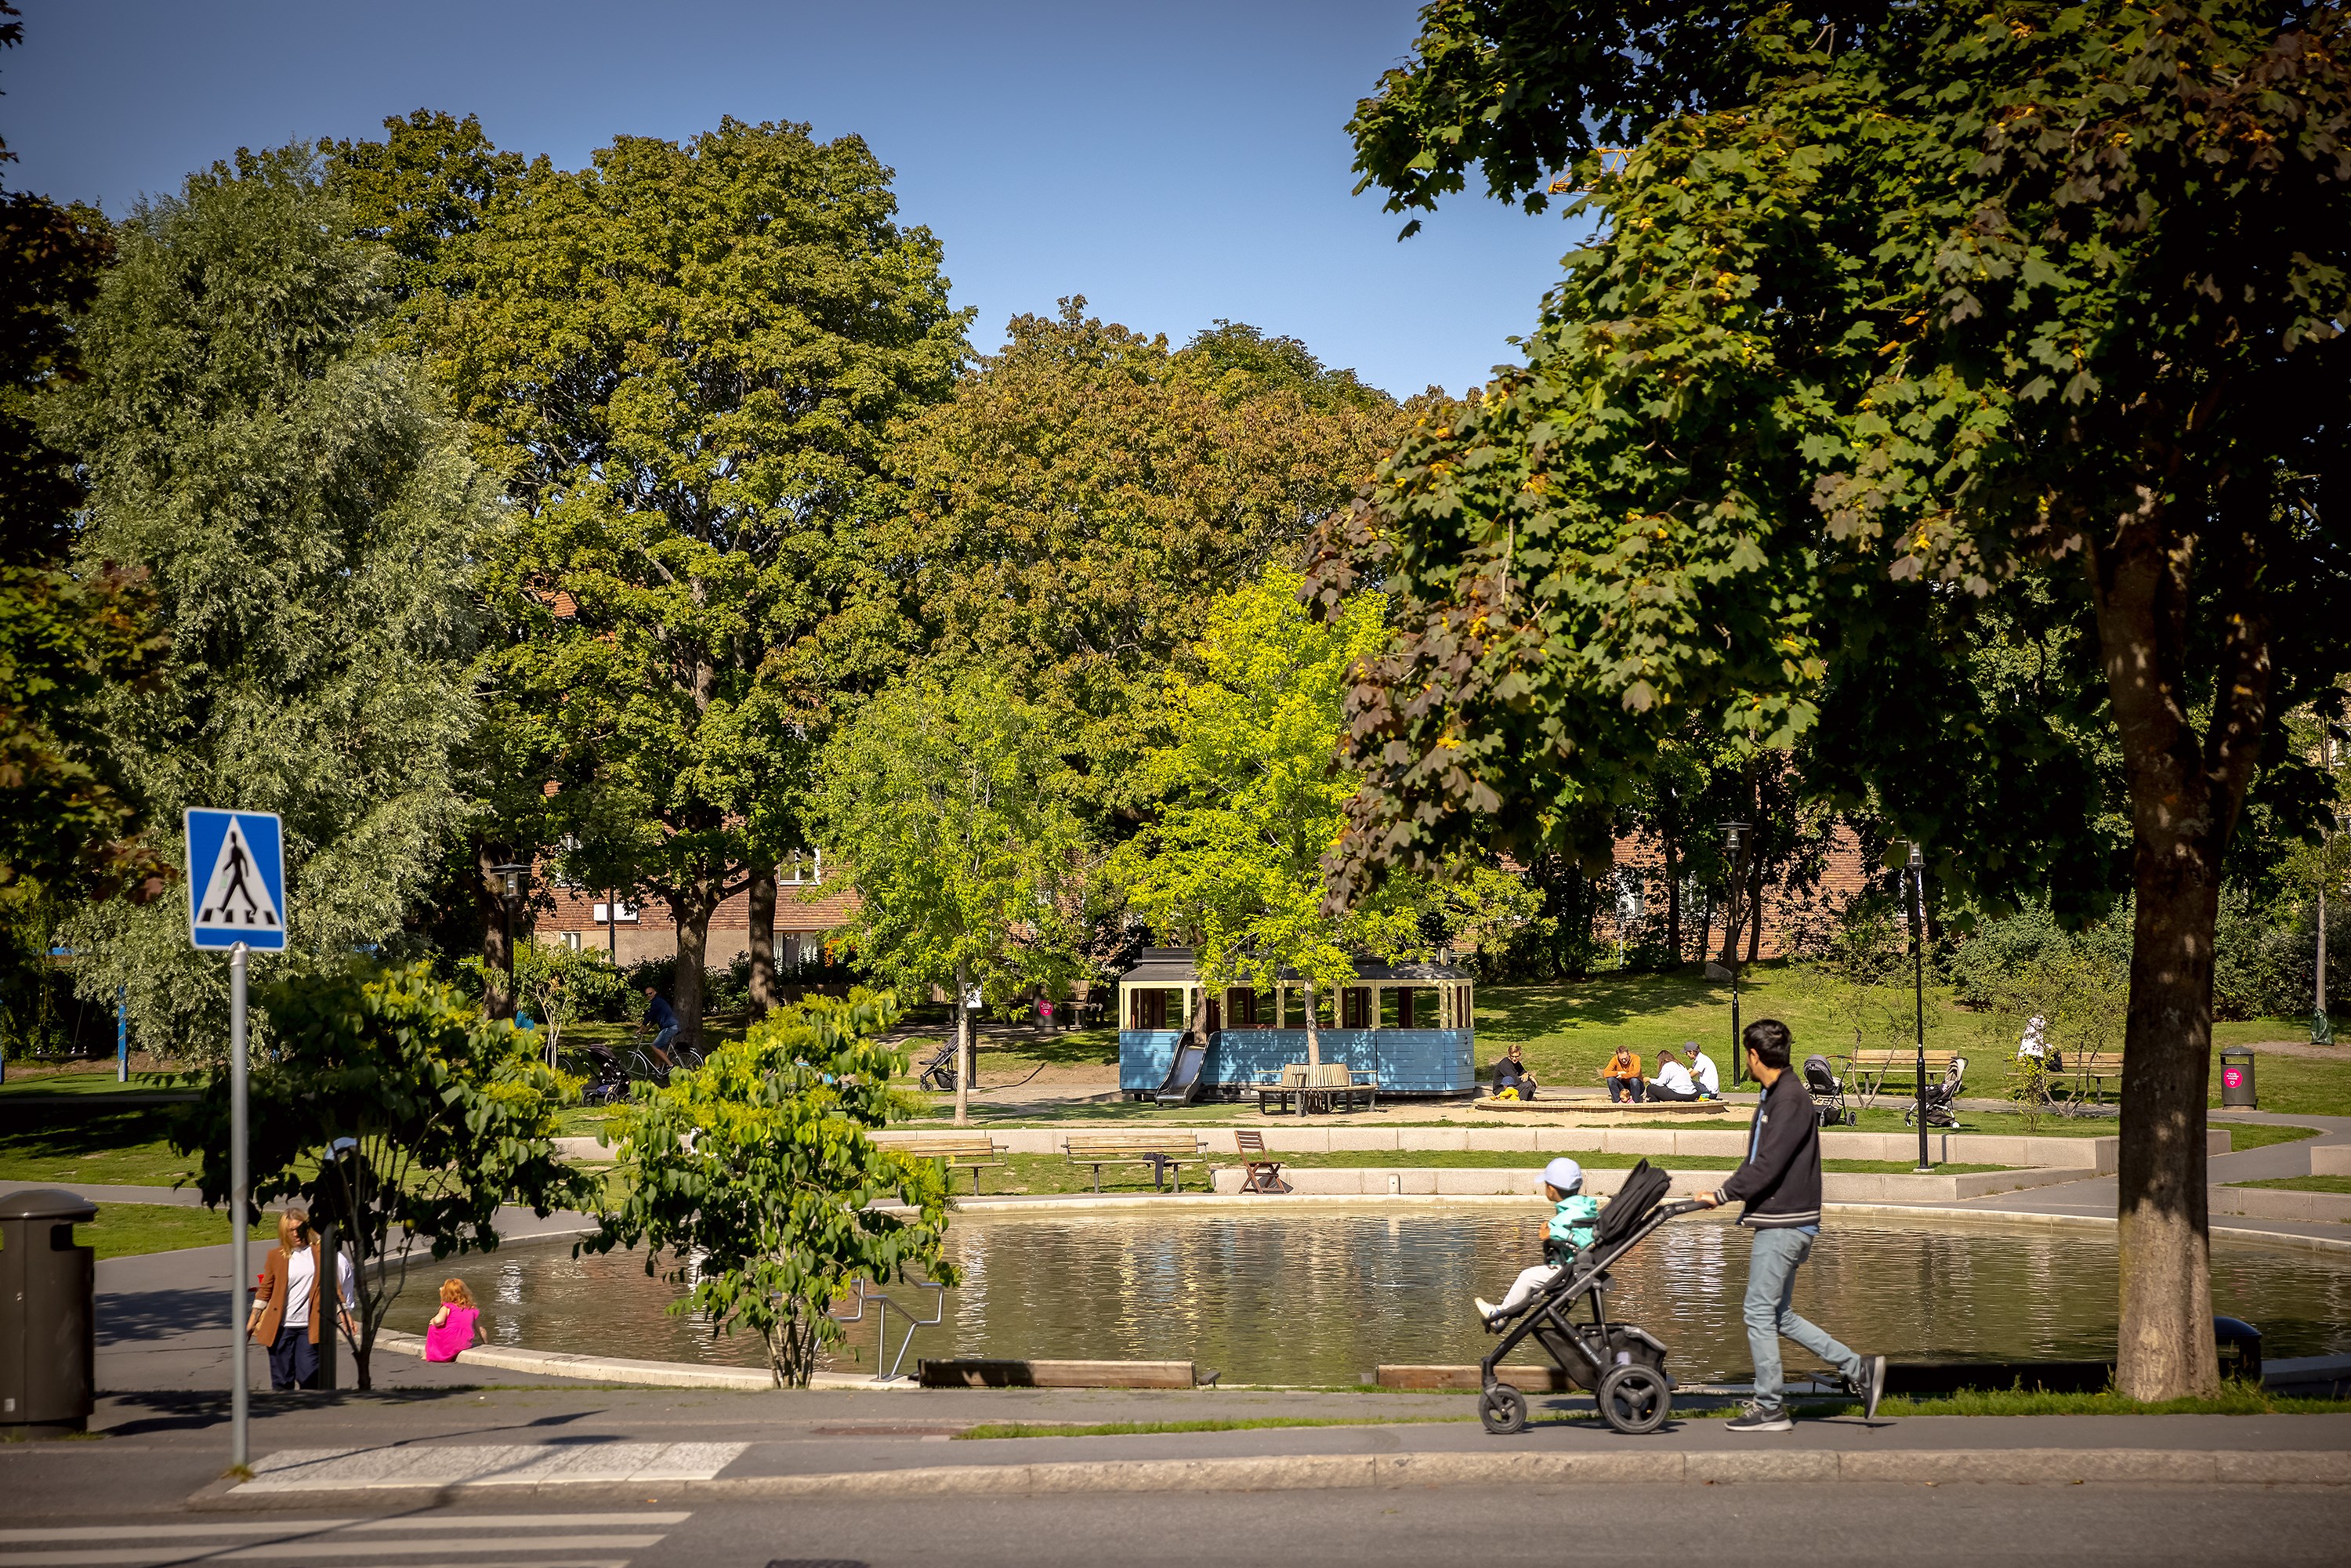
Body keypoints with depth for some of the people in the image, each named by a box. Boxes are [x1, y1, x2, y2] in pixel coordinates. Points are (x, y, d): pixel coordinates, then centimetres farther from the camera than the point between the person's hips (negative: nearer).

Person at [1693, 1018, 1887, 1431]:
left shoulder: (1791, 1099, -15)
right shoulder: (1775, 1096, 16)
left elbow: (1767, 1166, -21)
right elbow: (1758, 1162, 20)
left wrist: (1722, 1195, -13)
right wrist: (1727, 1193, 10)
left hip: (1784, 1223, -10)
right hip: (1778, 1222, 10)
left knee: (1760, 1312, -5)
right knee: (1777, 1316, 12)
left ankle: (1769, 1408, 2)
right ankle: (1859, 1369, 14)